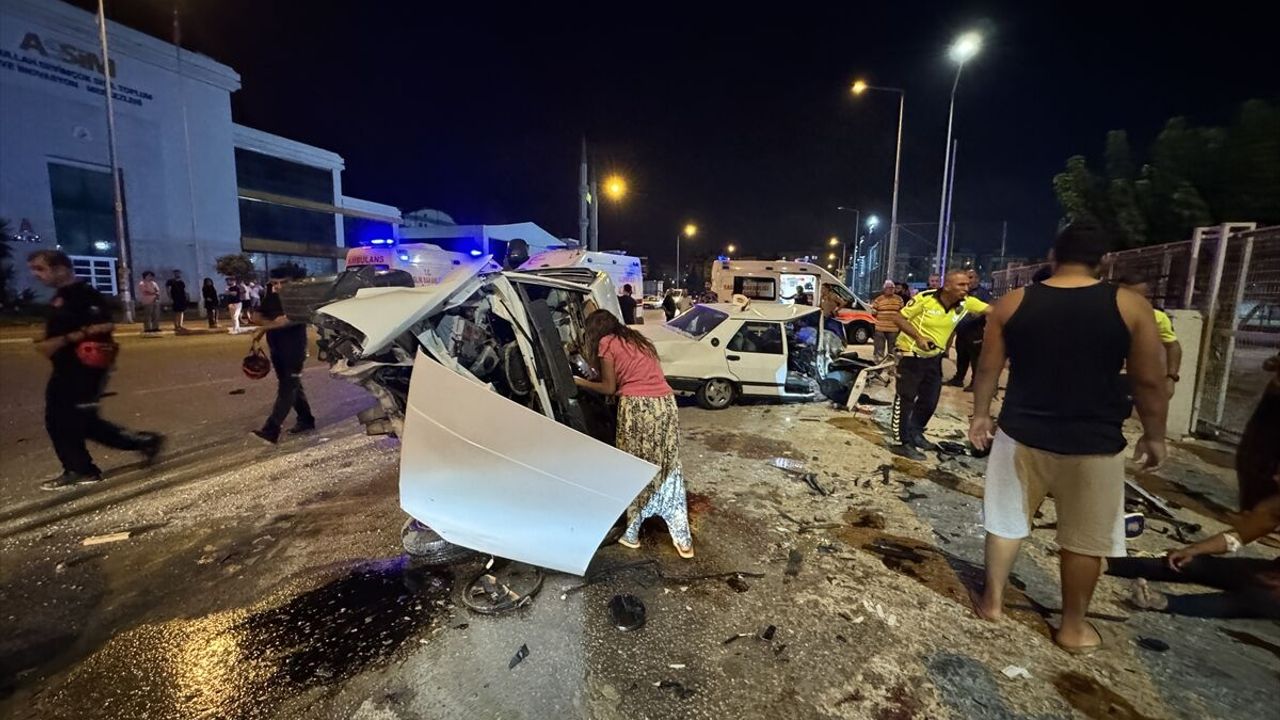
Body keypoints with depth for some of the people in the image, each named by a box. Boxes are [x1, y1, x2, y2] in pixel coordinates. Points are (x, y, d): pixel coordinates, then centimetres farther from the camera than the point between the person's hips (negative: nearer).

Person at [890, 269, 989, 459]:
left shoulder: (966, 303, -7)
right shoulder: (925, 298, -20)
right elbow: (898, 318, -16)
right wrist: (918, 337, -26)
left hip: (934, 357, 6)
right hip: (912, 354, -6)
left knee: (930, 400, 13)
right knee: (906, 398, -4)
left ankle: (915, 434, 32)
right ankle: (902, 442, 4)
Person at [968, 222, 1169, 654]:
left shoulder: (1013, 303, -3)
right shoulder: (1130, 306, -6)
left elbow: (987, 369, 1)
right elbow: (1150, 382, -3)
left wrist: (979, 415, 13)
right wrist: (1154, 437, 10)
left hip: (1022, 434, 1)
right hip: (1094, 442, 0)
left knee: (1006, 522, 15)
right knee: (1085, 539, 16)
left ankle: (992, 601, 29)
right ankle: (1073, 627, 29)